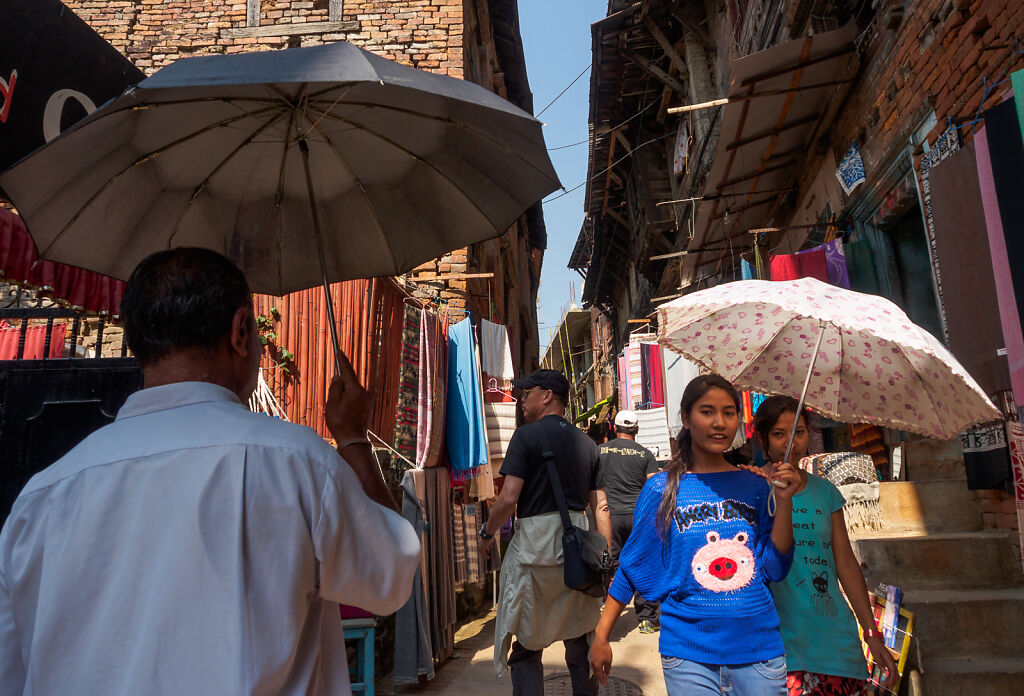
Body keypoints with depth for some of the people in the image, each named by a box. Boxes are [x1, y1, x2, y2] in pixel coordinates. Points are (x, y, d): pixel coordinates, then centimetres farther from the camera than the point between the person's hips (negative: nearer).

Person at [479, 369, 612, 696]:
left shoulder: (527, 435, -7)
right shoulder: (586, 442, 11)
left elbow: (508, 499, -14)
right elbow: (600, 506, 10)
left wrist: (487, 534, 2)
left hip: (535, 543, -6)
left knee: (526, 646, 6)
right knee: (579, 640, 18)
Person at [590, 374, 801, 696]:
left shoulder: (755, 487, 4)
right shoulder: (661, 489, -3)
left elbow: (775, 569, 0)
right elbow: (631, 567, 1)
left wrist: (784, 501, -9)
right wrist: (601, 635, -1)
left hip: (758, 648, 2)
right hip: (689, 652, -2)